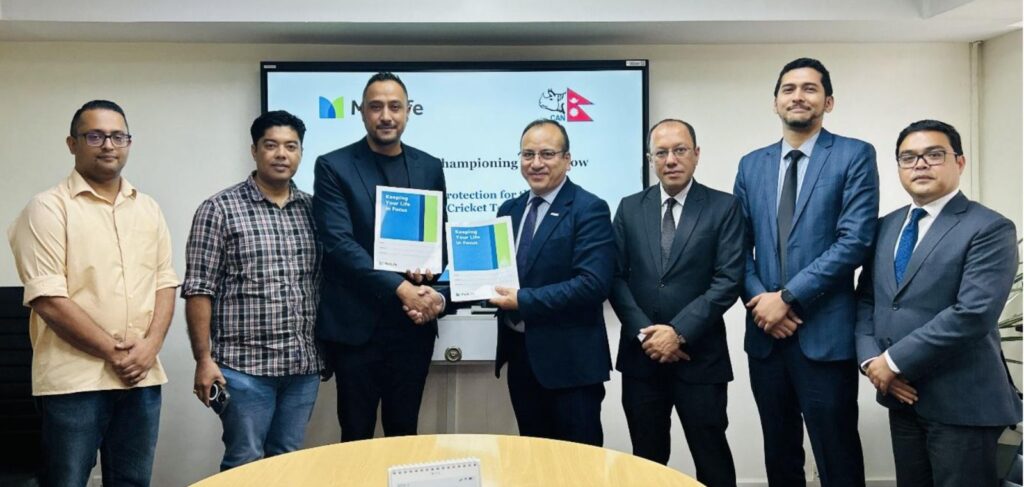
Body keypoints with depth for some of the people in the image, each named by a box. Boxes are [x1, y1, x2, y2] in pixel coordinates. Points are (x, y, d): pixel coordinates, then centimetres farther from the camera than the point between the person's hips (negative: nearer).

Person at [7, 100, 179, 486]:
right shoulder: (48, 207, -5)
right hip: (74, 380, -5)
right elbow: (48, 300, -12)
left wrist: (150, 345, -5)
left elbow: (165, 282, 10)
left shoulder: (148, 209, 12)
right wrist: (113, 351, -12)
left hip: (142, 377, 5)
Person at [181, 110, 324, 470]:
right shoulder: (219, 210, -5)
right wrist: (204, 359, -11)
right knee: (245, 464, 4)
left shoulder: (313, 209, 9)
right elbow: (199, 290, -7)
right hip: (244, 365, -4)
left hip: (304, 365, 4)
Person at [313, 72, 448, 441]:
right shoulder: (333, 167, -3)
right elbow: (339, 244, -13)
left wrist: (428, 273, -9)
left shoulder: (429, 168, 9)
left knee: (404, 434, 14)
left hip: (414, 323, 3)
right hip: (355, 324, -3)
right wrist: (401, 289, -20)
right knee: (356, 436, 9)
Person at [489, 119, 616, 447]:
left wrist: (523, 300, -21)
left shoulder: (589, 209, -10)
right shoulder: (509, 210, 11)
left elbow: (593, 283, -21)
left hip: (569, 359, -6)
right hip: (520, 354, 7)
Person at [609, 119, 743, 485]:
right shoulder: (630, 208, 8)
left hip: (700, 356, -2)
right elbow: (616, 277, 3)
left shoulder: (724, 207, -1)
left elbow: (728, 281, -9)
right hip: (641, 357, 3)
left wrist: (679, 332, -15)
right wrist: (644, 333, -9)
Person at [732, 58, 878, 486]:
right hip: (765, 331, 5)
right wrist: (759, 300, -8)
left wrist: (788, 297, -15)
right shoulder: (752, 164, 12)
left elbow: (855, 240, -12)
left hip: (824, 333, -4)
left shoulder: (854, 156, -2)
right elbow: (739, 245, 9)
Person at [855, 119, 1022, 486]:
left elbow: (974, 313, -21)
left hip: (960, 401, -6)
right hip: (902, 396, 6)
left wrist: (894, 361, -18)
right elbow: (865, 299, 10)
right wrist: (871, 360, -7)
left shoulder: (989, 229, -9)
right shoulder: (886, 226, 11)